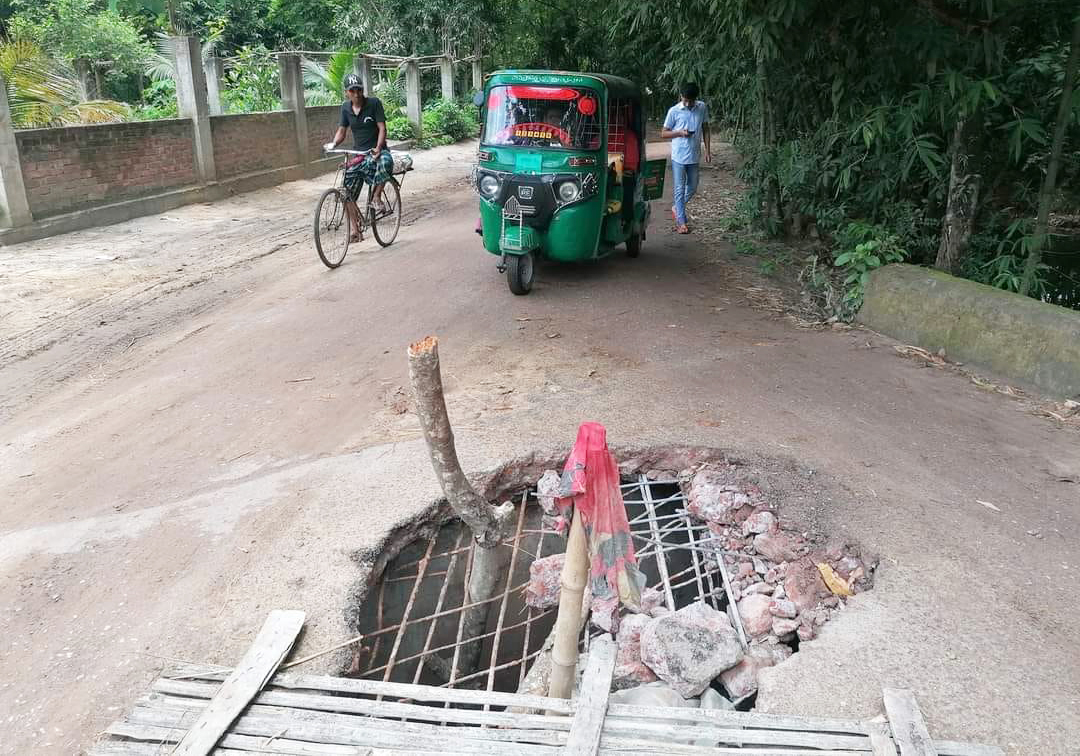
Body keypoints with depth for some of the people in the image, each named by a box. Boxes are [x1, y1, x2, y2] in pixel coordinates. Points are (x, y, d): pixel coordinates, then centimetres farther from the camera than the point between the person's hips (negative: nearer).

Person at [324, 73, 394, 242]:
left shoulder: (374, 103, -7)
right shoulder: (345, 108, 7)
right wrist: (333, 143, -8)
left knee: (385, 162, -42)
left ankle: (377, 196, -18)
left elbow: (382, 127, -12)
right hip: (358, 155, 4)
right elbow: (342, 130, 13)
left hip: (377, 151, -4)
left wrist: (378, 148, -27)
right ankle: (356, 231, 6)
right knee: (347, 194, -4)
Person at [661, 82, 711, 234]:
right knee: (680, 189, -1)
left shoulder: (702, 108, 2)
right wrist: (680, 132, -17)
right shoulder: (674, 111, -7)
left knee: (692, 188, 12)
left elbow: (705, 129, 12)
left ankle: (677, 209, 35)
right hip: (678, 157, -4)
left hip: (694, 157, 4)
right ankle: (681, 222, 5)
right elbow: (664, 133, 0)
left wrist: (708, 150, 6)